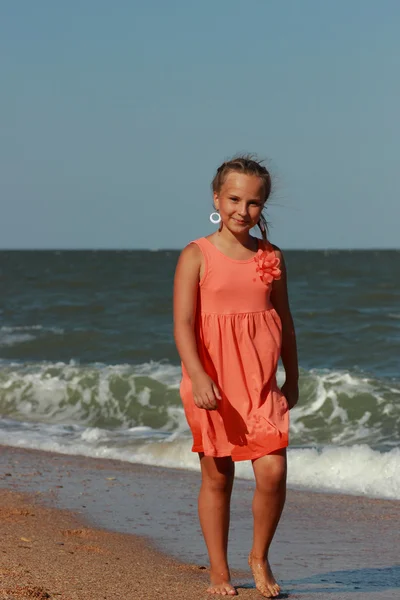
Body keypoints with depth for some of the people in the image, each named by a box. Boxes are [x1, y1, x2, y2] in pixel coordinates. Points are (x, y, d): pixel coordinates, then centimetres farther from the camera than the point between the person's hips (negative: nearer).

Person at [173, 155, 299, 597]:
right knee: (217, 478, 6)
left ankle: (260, 556, 13)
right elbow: (183, 324, -10)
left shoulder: (271, 257, 7)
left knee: (272, 471, -10)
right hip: (212, 383, -2)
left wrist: (292, 379, 17)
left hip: (260, 382, 2)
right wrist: (198, 378, -23)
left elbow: (284, 321, 16)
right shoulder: (196, 256, -4)